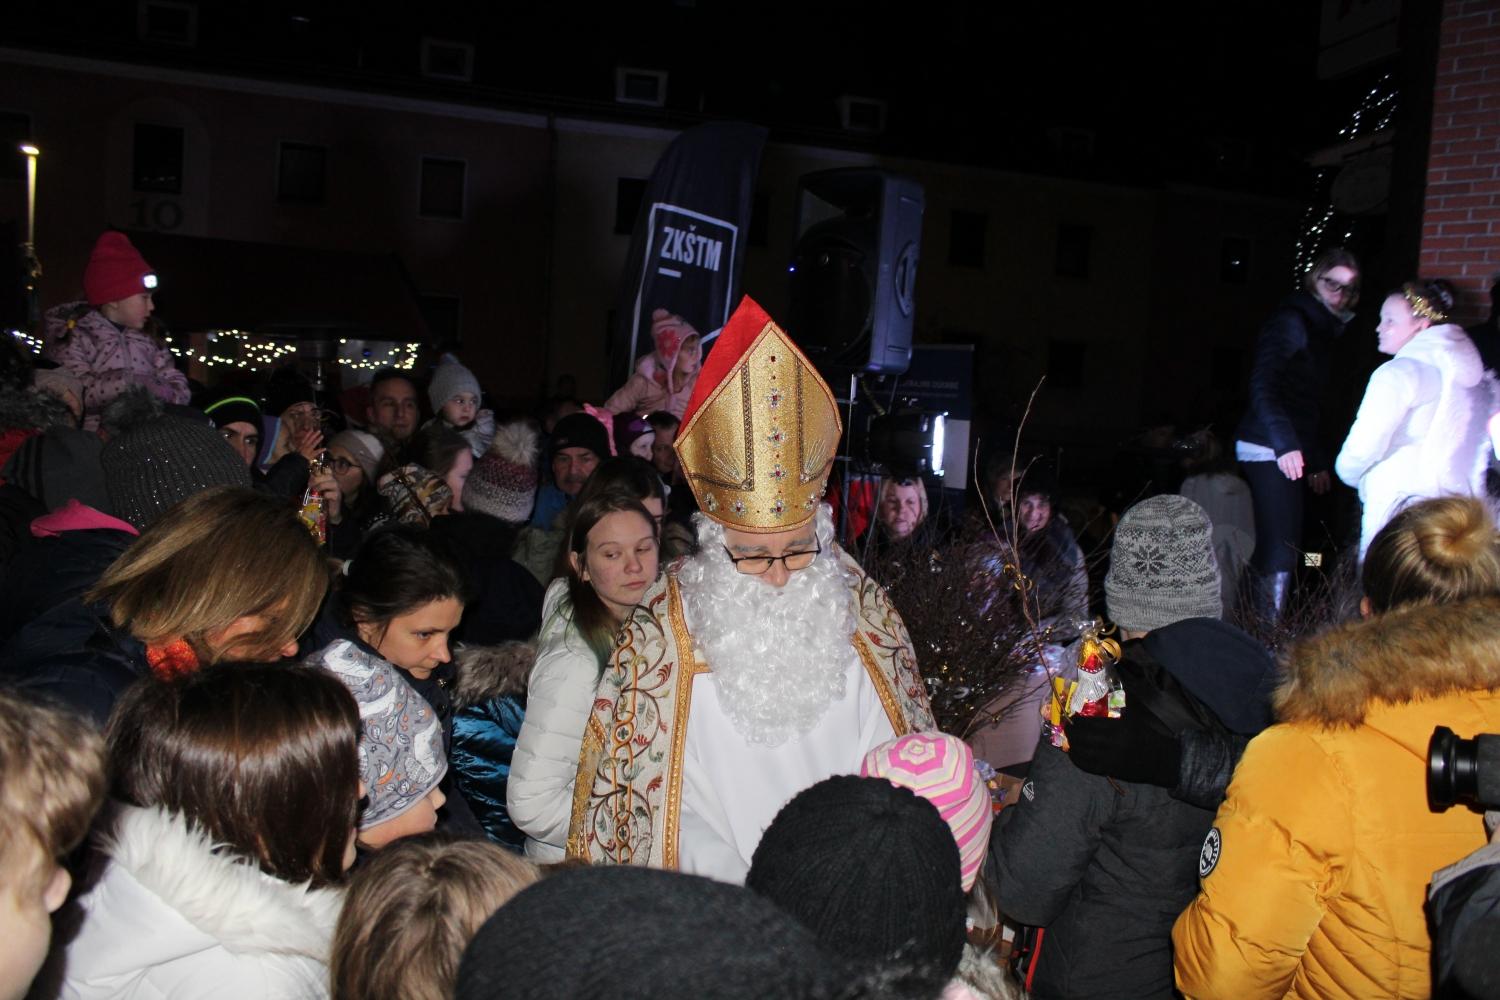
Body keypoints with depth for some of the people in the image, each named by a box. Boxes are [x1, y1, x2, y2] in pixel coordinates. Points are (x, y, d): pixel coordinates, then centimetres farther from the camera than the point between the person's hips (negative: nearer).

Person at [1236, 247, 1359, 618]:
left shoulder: (1322, 329, 20)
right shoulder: (1290, 321, -10)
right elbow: (1262, 387, -23)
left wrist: (1317, 460, 26)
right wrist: (1285, 444, -34)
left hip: (1288, 451, 10)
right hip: (1268, 451, -10)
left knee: (1284, 549, 13)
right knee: (1278, 552, -12)